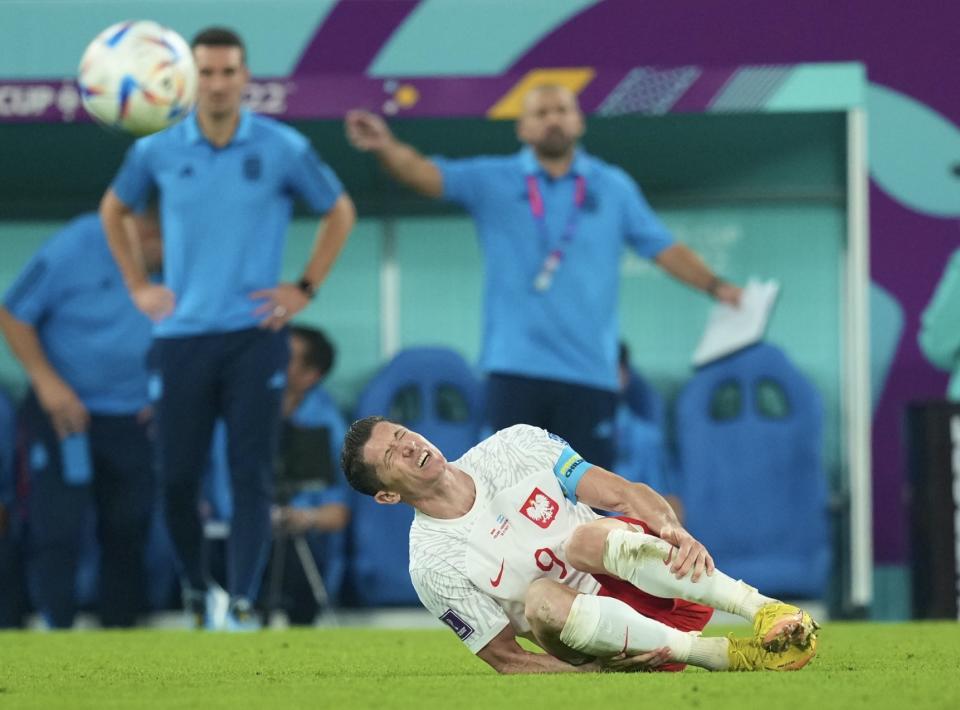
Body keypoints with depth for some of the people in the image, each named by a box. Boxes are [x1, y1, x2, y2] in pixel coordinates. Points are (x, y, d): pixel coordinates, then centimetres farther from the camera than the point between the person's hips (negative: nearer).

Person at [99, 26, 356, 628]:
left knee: (252, 474, -8)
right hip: (182, 336, 2)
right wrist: (137, 285, 13)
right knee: (178, 476, 3)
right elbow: (113, 210, 21)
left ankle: (243, 601, -6)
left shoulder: (284, 149, -3)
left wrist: (306, 288, 4)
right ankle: (194, 588, 23)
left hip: (254, 335, -2)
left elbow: (340, 213, 11)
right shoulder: (158, 152, 2)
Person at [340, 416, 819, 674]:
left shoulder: (516, 447, 3)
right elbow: (505, 659, -4)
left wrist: (678, 535, -23)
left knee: (589, 537, -31)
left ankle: (766, 611, -35)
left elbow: (627, 494, 0)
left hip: (660, 585, 1)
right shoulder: (433, 566, -5)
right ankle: (727, 656, -33)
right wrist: (601, 672, -20)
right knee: (541, 600, -34)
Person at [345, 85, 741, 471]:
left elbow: (664, 250, 12)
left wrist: (715, 286, -4)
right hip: (515, 369, -1)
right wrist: (385, 146, -30)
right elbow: (426, 175, -10)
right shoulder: (492, 182, 4)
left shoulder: (614, 188, 9)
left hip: (589, 372, 1)